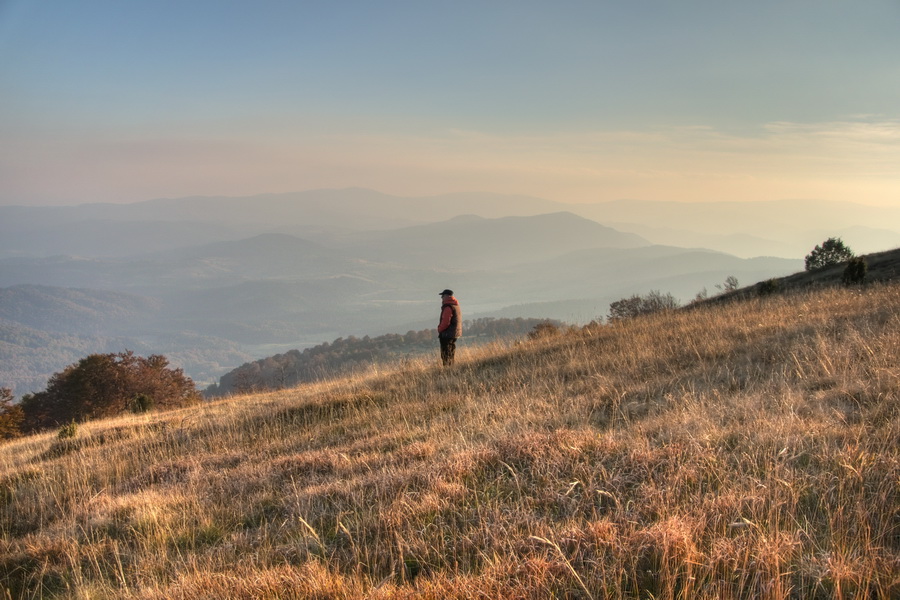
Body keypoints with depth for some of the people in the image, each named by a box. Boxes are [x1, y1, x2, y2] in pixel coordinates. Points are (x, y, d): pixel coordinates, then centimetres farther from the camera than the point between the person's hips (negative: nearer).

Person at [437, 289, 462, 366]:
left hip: (447, 334, -10)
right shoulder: (456, 306, 14)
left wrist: (439, 329, -6)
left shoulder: (448, 307, -18)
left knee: (446, 355, -7)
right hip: (455, 333, 10)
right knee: (451, 353, 16)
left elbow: (445, 322, -22)